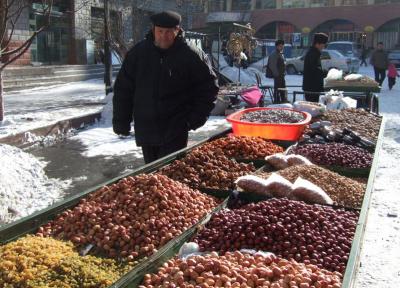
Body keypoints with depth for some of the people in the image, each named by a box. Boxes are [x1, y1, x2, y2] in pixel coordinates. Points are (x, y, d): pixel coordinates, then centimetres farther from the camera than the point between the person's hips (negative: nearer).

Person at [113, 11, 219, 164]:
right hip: (145, 130, 4)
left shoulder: (191, 55, -7)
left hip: (175, 133, -3)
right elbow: (123, 88, 6)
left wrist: (196, 118, -6)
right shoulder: (138, 52, 0)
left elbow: (209, 87, 1)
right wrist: (121, 121, 3)